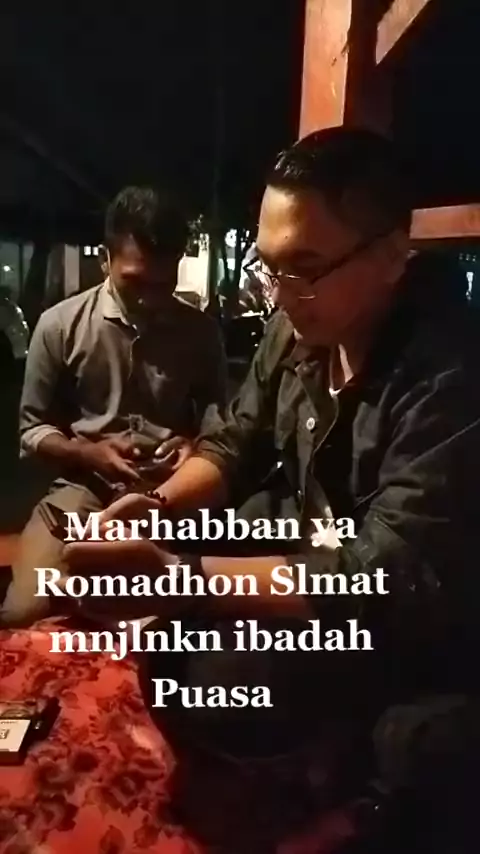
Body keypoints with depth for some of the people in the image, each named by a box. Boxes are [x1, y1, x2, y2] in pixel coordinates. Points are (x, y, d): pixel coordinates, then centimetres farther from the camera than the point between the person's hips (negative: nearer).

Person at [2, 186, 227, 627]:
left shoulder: (201, 332, 3)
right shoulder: (61, 324, 0)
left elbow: (217, 421, 15)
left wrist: (195, 447, -9)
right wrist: (89, 453, -13)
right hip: (85, 484, 0)